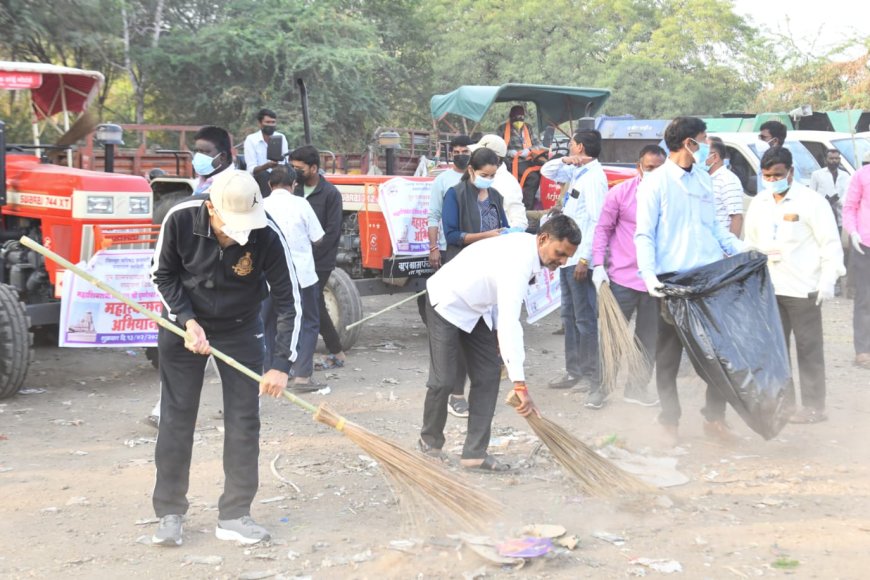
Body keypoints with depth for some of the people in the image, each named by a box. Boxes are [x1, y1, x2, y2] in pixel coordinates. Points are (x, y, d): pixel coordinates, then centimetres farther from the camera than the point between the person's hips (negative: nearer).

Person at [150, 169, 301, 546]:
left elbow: (289, 303, -20)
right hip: (183, 322, 0)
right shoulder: (180, 219, -25)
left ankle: (234, 515, 10)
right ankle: (169, 513, 15)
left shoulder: (268, 236, -27)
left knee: (244, 420, -1)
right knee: (176, 418, 3)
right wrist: (187, 321, -20)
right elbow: (163, 274, -8)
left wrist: (281, 364, -26)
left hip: (240, 330, 0)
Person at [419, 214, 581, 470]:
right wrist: (520, 384, -46)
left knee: (488, 374, 0)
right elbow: (510, 323, -43)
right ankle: (430, 440, 19)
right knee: (444, 380, -7)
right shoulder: (518, 261, -35)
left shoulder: (527, 247, -7)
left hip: (475, 307, 9)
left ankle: (475, 452, 3)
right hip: (448, 305, -9)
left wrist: (498, 334, 6)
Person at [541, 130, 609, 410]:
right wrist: (565, 161, 4)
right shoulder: (576, 172, 12)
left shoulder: (594, 177, -16)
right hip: (567, 256, 10)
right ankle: (573, 372, 27)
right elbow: (547, 172, 25)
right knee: (569, 316, 17)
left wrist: (585, 258, -26)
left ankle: (593, 381, -10)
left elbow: (597, 220, -22)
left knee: (585, 319, -10)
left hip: (580, 259, -10)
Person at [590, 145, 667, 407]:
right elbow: (603, 229, 2)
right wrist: (598, 265, -6)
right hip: (623, 277, -2)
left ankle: (638, 386, 26)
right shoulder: (620, 192, -6)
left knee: (649, 337, 12)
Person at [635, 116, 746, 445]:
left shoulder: (703, 178, 12)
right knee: (669, 353, 5)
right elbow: (644, 235, -8)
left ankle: (715, 416, 18)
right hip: (673, 279, -5)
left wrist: (743, 250, 7)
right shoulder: (655, 183, -6)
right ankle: (670, 421, 16)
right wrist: (649, 274, -22)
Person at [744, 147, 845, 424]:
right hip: (768, 287, 6)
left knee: (809, 348, 1)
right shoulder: (758, 203, 10)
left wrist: (828, 280, -14)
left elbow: (830, 243, -8)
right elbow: (751, 242, 17)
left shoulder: (810, 201, -7)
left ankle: (814, 406, 6)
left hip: (802, 287, -6)